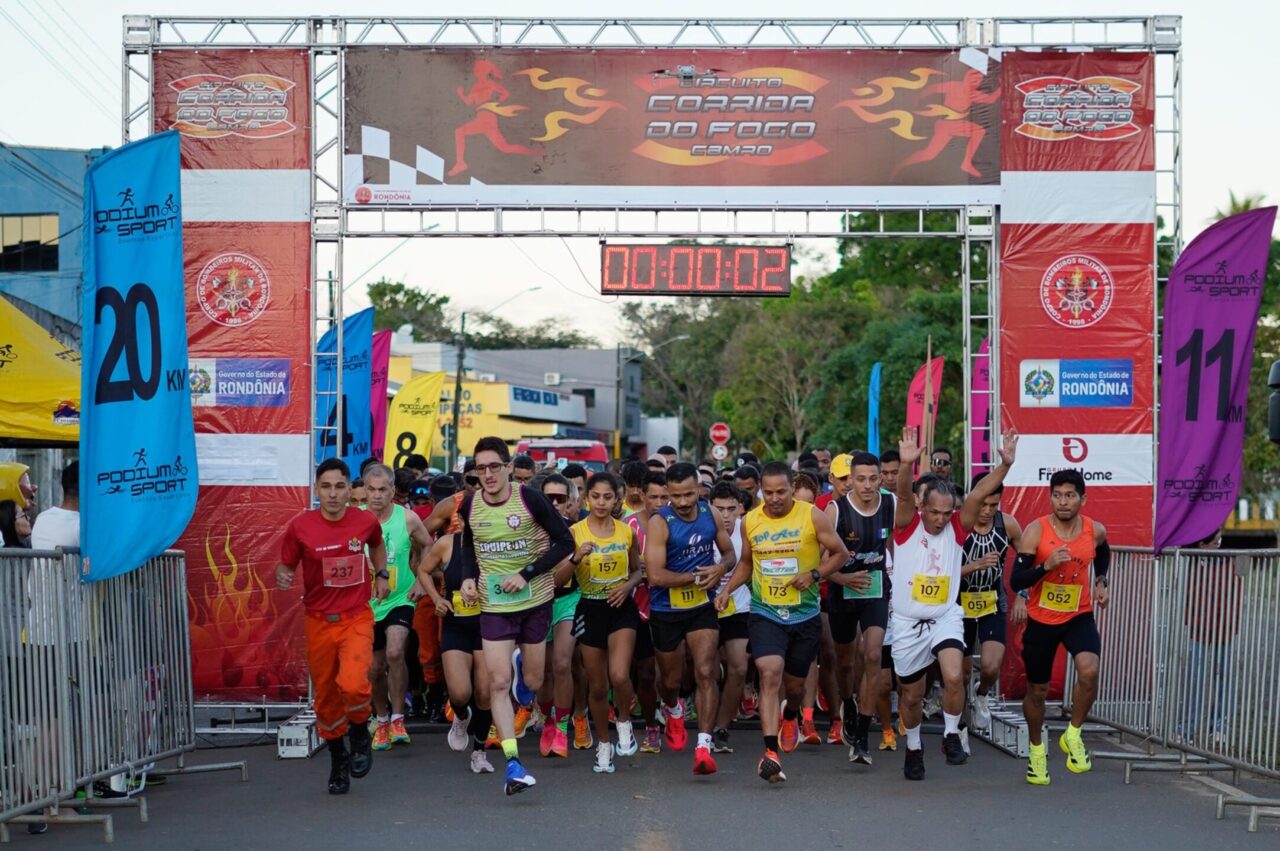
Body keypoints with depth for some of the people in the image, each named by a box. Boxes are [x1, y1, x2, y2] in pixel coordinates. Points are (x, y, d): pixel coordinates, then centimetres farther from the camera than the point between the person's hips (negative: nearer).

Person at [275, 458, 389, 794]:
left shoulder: (366, 521, -2)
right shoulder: (300, 527, -8)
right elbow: (286, 566, 2)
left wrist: (381, 574, 13)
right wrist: (282, 577, -18)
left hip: (357, 618, -1)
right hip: (318, 622, 1)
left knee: (353, 684, -23)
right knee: (325, 697, 9)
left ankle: (361, 735, 8)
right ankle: (338, 760, 31)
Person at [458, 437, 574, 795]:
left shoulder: (530, 500, -12)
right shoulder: (469, 506, -2)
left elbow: (565, 542, -8)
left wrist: (527, 573, -16)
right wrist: (469, 576, 0)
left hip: (535, 600, -1)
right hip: (494, 605, 1)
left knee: (533, 683, 8)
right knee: (498, 682, -11)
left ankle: (524, 661, 47)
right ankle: (512, 763, -11)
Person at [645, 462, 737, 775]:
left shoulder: (710, 514, -2)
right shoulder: (659, 523, -17)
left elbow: (729, 552, 13)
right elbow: (656, 576, -22)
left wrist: (720, 567, -11)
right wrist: (698, 576, -16)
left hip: (702, 607, 2)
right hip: (666, 611, -2)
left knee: (706, 673, -15)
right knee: (670, 679, 14)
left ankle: (704, 746, -16)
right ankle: (674, 710, 50)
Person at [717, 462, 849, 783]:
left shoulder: (812, 516, -7)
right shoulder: (750, 521, 1)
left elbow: (840, 552, 1)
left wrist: (815, 575, -14)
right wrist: (728, 589, 3)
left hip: (805, 615, 0)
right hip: (764, 612, 0)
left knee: (795, 684, 13)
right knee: (770, 674, -20)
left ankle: (790, 717, 50)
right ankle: (770, 752, -23)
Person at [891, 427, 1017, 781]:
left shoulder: (957, 528, -2)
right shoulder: (906, 525, -7)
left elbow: (980, 493, -16)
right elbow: (903, 495, -27)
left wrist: (1005, 465, -30)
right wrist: (906, 466, -47)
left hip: (946, 617, 0)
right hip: (907, 622, 0)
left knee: (954, 676, -25)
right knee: (911, 695, 12)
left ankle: (951, 735, -4)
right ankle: (913, 749, 36)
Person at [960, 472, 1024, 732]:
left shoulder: (1008, 524, -9)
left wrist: (1021, 598, 2)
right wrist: (976, 565, -33)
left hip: (993, 603, 1)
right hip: (961, 603, -1)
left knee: (991, 667, -16)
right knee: (962, 671, 10)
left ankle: (982, 695, 19)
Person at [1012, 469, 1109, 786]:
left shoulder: (1095, 530, -5)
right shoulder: (1036, 530, -15)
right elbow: (1015, 582, -19)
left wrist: (1102, 582, 9)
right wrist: (1046, 565, -32)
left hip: (1079, 616, 1)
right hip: (1041, 619, -1)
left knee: (1089, 670, -26)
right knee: (1037, 690, 11)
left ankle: (1073, 735, -2)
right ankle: (1037, 750, 37)